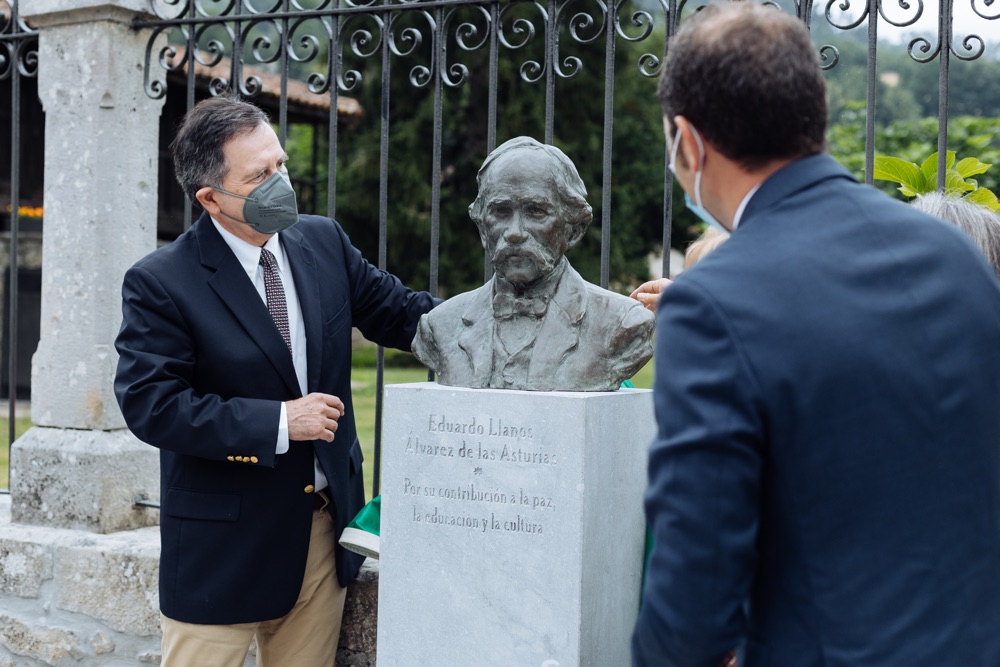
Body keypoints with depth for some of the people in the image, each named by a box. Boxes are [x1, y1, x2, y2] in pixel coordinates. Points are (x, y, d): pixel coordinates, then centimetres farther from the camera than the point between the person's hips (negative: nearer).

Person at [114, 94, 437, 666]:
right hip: (225, 541, -5)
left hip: (324, 527, 5)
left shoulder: (324, 241, 3)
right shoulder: (160, 282, -13)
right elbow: (150, 405, -19)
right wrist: (276, 422, -22)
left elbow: (402, 314, 10)